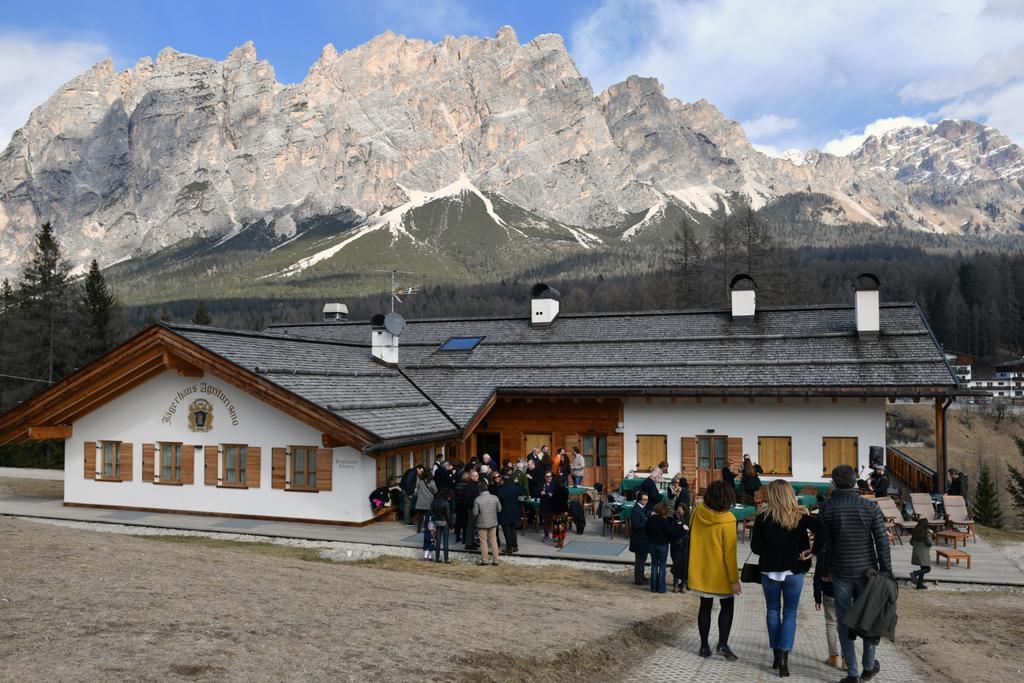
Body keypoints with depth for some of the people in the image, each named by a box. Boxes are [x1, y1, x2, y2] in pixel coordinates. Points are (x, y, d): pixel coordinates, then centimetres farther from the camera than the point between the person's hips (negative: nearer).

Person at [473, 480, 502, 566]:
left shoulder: (478, 499, -17)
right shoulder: (495, 498, -9)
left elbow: (475, 513, -13)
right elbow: (499, 509, 1)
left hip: (482, 523, -3)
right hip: (493, 523, 3)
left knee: (483, 542, 9)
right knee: (493, 541, 12)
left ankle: (484, 560, 15)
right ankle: (495, 560, 16)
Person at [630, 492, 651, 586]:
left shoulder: (644, 509, 8)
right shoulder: (635, 511, -22)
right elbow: (636, 525, -26)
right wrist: (647, 522, -25)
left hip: (644, 538, 10)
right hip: (639, 540, -10)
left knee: (643, 559, 21)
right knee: (639, 560, 1)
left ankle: (641, 577, 34)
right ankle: (638, 579, 12)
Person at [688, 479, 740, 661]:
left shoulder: (697, 513, -7)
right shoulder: (727, 521, -20)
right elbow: (729, 553, -17)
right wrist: (734, 579, -11)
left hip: (700, 571, 4)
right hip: (720, 574, -4)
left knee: (705, 607, 14)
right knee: (727, 606, 11)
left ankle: (704, 646, 17)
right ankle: (722, 644, 1)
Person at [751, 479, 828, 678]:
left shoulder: (762, 518, -10)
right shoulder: (801, 516, -8)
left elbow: (755, 547, -10)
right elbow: (822, 533, -20)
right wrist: (812, 551, -8)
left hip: (769, 571, 0)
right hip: (794, 571, 0)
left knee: (773, 611, 17)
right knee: (790, 614, 9)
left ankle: (776, 654, 21)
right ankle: (784, 657, -1)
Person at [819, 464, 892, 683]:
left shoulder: (826, 508, -9)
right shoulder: (870, 506, -8)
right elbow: (882, 542, -8)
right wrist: (886, 572, -1)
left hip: (840, 573, -1)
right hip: (867, 571, 1)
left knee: (845, 622, 8)